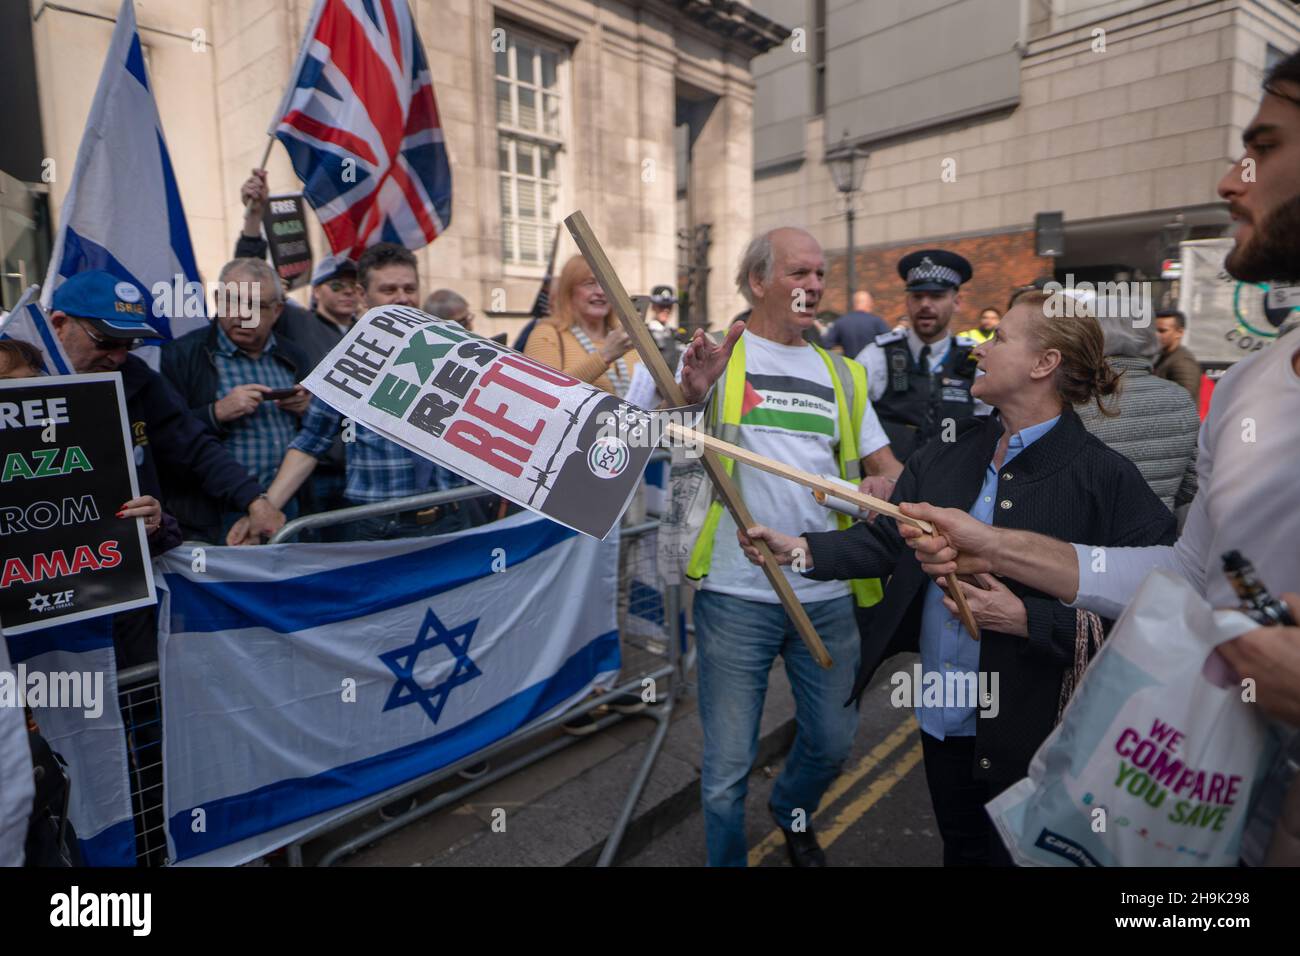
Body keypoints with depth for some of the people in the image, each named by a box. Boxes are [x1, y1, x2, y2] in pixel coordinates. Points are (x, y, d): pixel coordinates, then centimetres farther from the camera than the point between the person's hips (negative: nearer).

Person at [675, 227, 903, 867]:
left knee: (832, 743, 19)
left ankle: (792, 811, 51)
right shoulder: (718, 357, -1)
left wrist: (890, 490, -10)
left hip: (828, 595, 5)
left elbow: (884, 465, 14)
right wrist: (689, 396, -33)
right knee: (728, 766, 6)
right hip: (738, 595, -4)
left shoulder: (840, 374, 13)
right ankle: (726, 858, 34)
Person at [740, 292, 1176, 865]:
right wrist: (803, 550, -11)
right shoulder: (949, 452, 0)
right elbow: (887, 538, 1)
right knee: (958, 849, 27)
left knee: (1012, 854, 18)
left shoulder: (1104, 477, -18)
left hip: (1026, 731, -5)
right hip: (940, 713, 5)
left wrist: (1028, 618, -25)